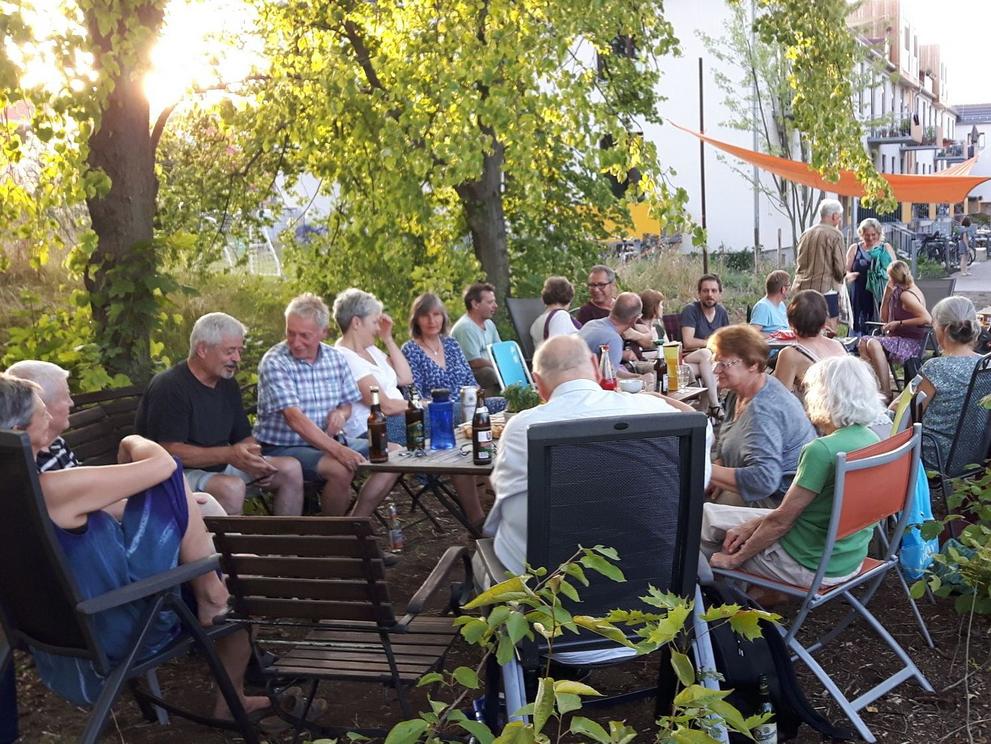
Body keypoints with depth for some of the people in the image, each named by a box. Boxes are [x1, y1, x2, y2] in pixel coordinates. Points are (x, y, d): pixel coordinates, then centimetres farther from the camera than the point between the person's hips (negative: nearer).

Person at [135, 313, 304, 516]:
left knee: (291, 468, -2)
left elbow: (244, 438, 15)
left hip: (218, 465, 9)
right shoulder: (169, 387, -17)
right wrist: (229, 454, -32)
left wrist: (254, 460, -10)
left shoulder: (228, 385, 9)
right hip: (178, 474, -8)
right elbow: (170, 451, -24)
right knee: (232, 487, -36)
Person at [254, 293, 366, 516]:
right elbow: (295, 418, -25)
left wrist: (341, 413, -9)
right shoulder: (274, 363, -15)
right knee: (340, 470, -31)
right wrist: (338, 450, -33)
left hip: (330, 441, 7)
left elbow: (347, 404, 18)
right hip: (282, 447, -7)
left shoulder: (335, 358, 5)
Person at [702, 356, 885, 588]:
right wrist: (753, 525, 7)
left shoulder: (822, 450, -27)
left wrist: (734, 559, -4)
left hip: (812, 568, -9)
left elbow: (782, 520, -18)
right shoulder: (871, 440, 1)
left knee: (705, 516, 6)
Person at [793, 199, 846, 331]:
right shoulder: (835, 235, -6)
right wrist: (840, 276, 12)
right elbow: (840, 268, -7)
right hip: (825, 289, -6)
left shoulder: (805, 234, 12)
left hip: (801, 288, 6)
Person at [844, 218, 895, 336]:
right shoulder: (854, 249, 11)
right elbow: (846, 270, 9)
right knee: (858, 327, -6)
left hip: (881, 296, 0)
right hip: (860, 296, 0)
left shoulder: (886, 249, 12)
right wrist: (849, 275, -14)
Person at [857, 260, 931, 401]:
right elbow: (884, 319, 20)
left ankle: (886, 394, -29)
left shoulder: (906, 295, -13)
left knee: (873, 344, -30)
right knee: (863, 342, -5)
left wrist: (899, 323, -20)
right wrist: (887, 295, 9)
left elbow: (927, 318, -24)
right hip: (897, 339, 10)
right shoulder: (898, 293, 15)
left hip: (912, 343, -10)